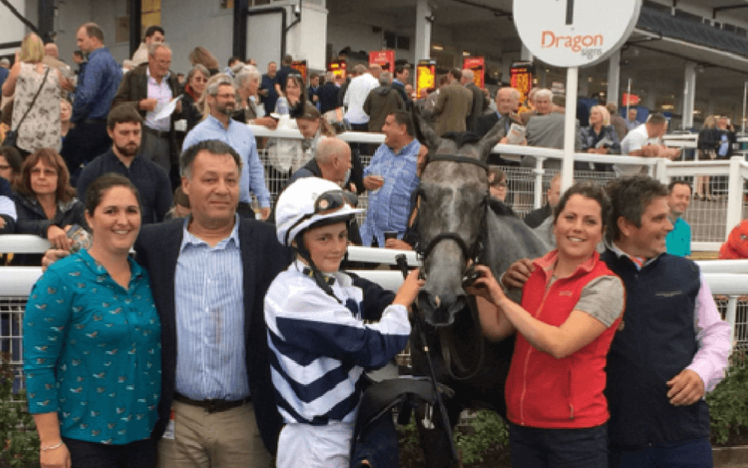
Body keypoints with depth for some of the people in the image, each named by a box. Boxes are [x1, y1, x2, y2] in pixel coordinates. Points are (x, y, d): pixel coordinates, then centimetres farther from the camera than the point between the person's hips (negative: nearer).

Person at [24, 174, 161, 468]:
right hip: (85, 438, -5)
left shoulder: (147, 278, 5)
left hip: (143, 434, 5)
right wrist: (51, 443, -14)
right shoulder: (62, 279, -10)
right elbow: (38, 364, -11)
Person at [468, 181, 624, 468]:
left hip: (575, 428, -5)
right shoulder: (533, 272, 6)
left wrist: (502, 299, -18)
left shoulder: (605, 285, -12)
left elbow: (559, 344, -24)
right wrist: (480, 290, -5)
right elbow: (497, 331, 8)